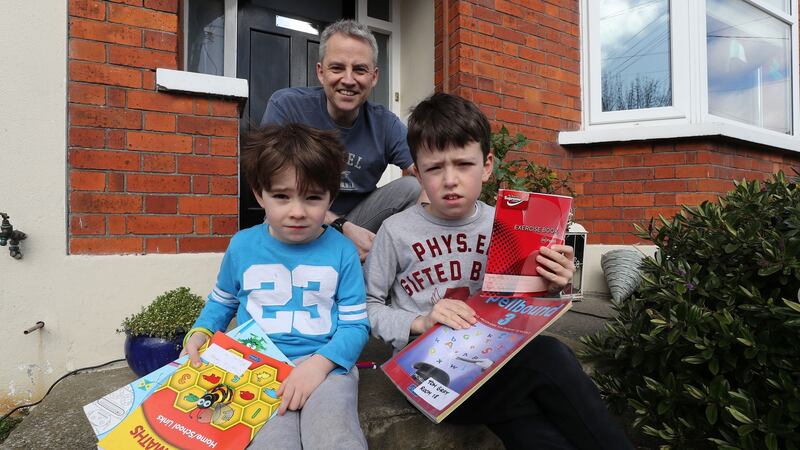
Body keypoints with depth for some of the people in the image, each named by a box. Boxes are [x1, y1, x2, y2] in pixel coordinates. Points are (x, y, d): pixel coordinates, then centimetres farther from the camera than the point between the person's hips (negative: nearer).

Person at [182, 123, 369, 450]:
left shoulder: (342, 251, -3)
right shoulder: (242, 246, 3)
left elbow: (356, 324, -2)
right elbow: (222, 301, 22)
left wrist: (320, 362, -18)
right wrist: (200, 332, 3)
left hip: (325, 363, -1)